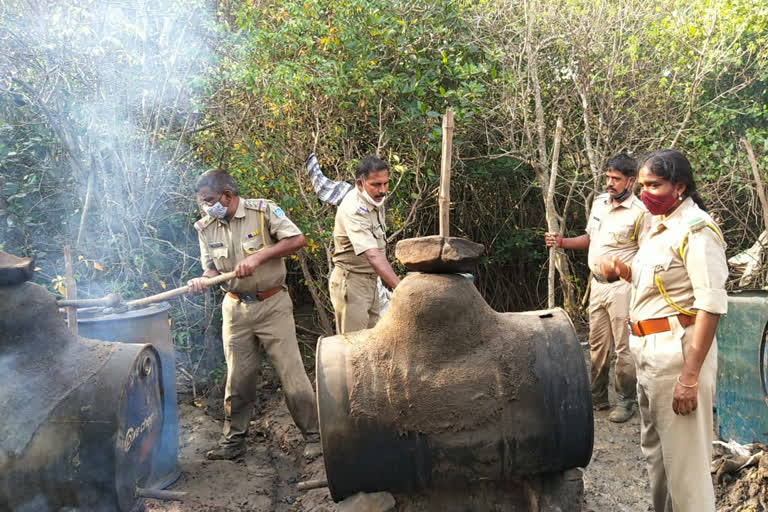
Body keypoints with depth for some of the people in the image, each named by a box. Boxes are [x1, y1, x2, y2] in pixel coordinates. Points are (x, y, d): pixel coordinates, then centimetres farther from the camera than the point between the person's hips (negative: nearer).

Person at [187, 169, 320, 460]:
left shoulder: (263, 211, -10)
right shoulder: (205, 227, 4)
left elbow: (296, 240, -17)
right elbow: (212, 268, 7)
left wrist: (258, 256, -23)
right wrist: (201, 281, -16)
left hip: (272, 305, -4)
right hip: (235, 308, 4)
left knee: (291, 371, -3)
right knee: (238, 377, 9)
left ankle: (314, 435, 10)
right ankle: (233, 440, 24)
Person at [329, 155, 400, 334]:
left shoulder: (376, 201, 2)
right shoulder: (353, 210, -28)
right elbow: (373, 256, -39)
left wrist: (385, 276, 15)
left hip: (370, 279, 9)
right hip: (351, 281, -9)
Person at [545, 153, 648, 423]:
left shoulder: (640, 212, -12)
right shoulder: (599, 202, 9)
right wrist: (562, 242, 8)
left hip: (621, 286, -7)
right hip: (597, 284, 7)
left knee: (624, 347, -1)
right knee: (597, 345, 14)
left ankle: (625, 402, 13)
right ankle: (597, 397, 25)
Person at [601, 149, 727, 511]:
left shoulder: (696, 229, -15)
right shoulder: (659, 225, 12)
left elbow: (711, 304, -21)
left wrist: (690, 375, -24)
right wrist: (623, 271, 3)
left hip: (678, 349, -9)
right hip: (649, 350, 9)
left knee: (683, 455, 0)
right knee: (653, 446, 20)